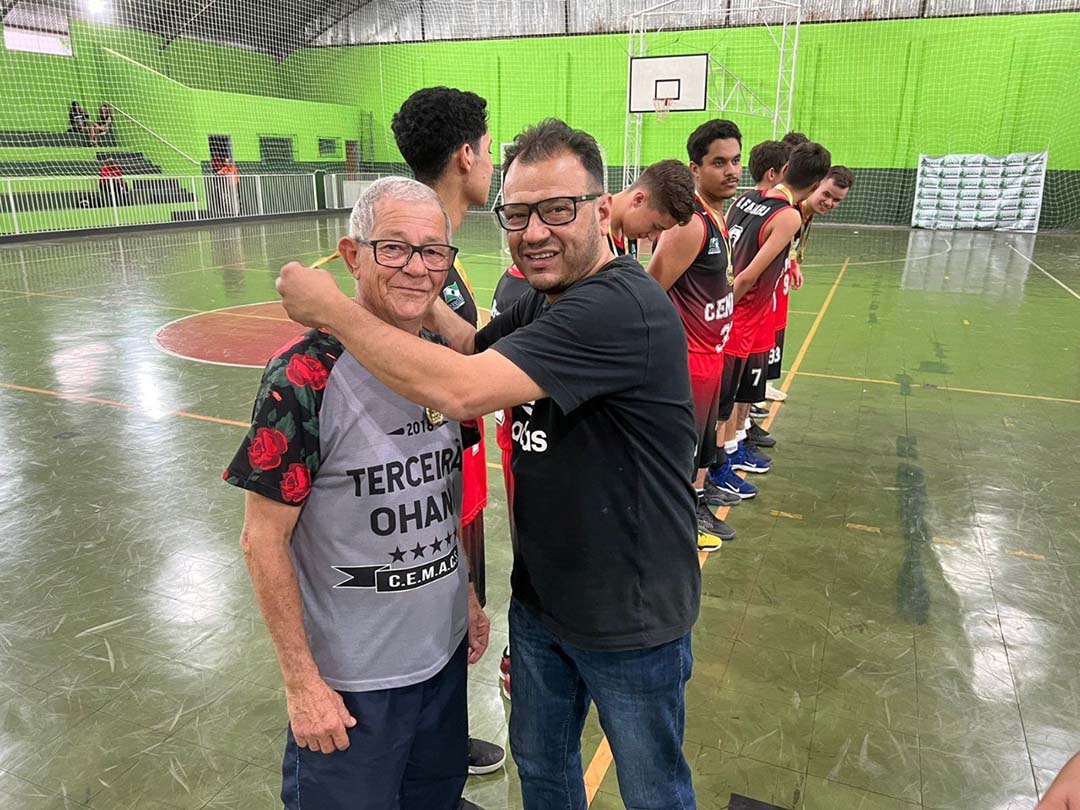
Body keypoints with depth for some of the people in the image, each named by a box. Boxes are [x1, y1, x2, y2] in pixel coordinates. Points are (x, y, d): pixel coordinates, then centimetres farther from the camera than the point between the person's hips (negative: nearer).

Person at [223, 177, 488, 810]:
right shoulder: (307, 375, -21)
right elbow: (263, 539, -16)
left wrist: (467, 595, 12)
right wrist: (302, 681, -13)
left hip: (445, 651, 6)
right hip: (349, 677, -5)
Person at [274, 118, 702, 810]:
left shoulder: (622, 307, -30)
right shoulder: (541, 301, 3)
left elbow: (462, 390, -37)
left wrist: (334, 309, -25)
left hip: (632, 620, -7)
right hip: (540, 598, 8)